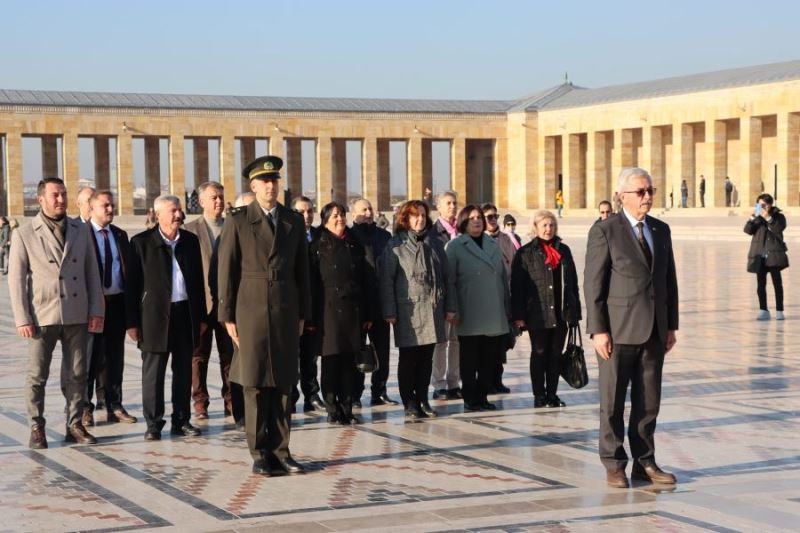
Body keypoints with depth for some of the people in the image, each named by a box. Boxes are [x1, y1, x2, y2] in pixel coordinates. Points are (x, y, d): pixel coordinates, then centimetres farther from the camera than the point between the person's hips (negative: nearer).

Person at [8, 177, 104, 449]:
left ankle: (75, 424, 16)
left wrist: (96, 310, 4)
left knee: (76, 374, 7)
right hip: (42, 316, -3)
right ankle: (37, 428, 11)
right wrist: (22, 319, -8)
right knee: (37, 375, 2)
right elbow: (16, 279, -2)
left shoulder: (80, 231, 9)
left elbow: (91, 271, 10)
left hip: (77, 315, 3)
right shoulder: (24, 234, 0)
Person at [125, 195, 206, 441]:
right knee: (153, 372, 0)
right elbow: (132, 285, -3)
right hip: (155, 315, -4)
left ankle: (181, 420, 18)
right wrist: (132, 322, -7)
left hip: (186, 313, 4)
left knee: (184, 371, 9)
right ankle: (153, 423, 7)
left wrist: (202, 316, 10)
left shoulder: (190, 241, 10)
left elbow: (198, 280, 13)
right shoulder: (141, 243, -2)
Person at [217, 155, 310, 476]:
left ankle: (280, 451, 11)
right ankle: (259, 454, 7)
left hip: (286, 313, 3)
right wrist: (227, 316, -4)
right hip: (251, 312, -3)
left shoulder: (294, 221, 11)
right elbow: (226, 271, -1)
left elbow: (302, 269, 13)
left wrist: (302, 313, 9)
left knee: (283, 383, 4)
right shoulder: (238, 221, 0)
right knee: (254, 384, -1)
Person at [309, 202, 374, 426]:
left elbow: (368, 281, 11)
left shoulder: (355, 246, 11)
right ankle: (333, 410, 6)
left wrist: (368, 314, 6)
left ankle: (347, 409, 11)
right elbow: (311, 283, -3)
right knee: (331, 361, -1)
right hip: (329, 312, -3)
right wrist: (311, 317, -9)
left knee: (349, 362, 5)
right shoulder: (318, 247, 1)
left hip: (353, 312, 3)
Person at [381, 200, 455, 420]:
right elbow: (386, 280, -4)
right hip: (407, 310, -4)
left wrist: (450, 306, 8)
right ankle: (409, 404, 7)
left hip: (433, 309, 4)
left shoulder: (435, 243, 13)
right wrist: (390, 311, -10)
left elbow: (446, 275, 14)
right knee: (408, 358, 1)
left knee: (427, 358, 8)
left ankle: (422, 400, 16)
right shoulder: (396, 245, -1)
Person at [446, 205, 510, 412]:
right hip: (470, 316, -4)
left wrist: (508, 309, 12)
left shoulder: (494, 245, 14)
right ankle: (470, 399, 8)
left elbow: (504, 277, 16)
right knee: (469, 359, 2)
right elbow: (448, 280, -4)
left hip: (494, 317, 5)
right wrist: (452, 310, -10)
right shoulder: (455, 247, -1)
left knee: (489, 359, 7)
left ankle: (482, 397, 16)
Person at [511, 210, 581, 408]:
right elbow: (517, 286, -5)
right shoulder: (526, 253, -2)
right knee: (539, 354, 4)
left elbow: (573, 282, 14)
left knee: (556, 354, 8)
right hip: (538, 314, -4)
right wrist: (518, 315, -11)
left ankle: (552, 394, 15)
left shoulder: (564, 250, 11)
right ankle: (539, 395, 10)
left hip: (561, 313, 4)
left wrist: (575, 309, 9)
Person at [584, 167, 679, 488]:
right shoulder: (605, 231, -6)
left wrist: (671, 325, 10)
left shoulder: (661, 230, 12)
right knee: (612, 402, 3)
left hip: (654, 330, 5)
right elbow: (593, 284, -8)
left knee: (649, 401, 9)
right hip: (618, 329, -5)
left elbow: (669, 280, 15)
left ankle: (645, 462, 19)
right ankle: (614, 465, 13)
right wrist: (598, 330, -13)